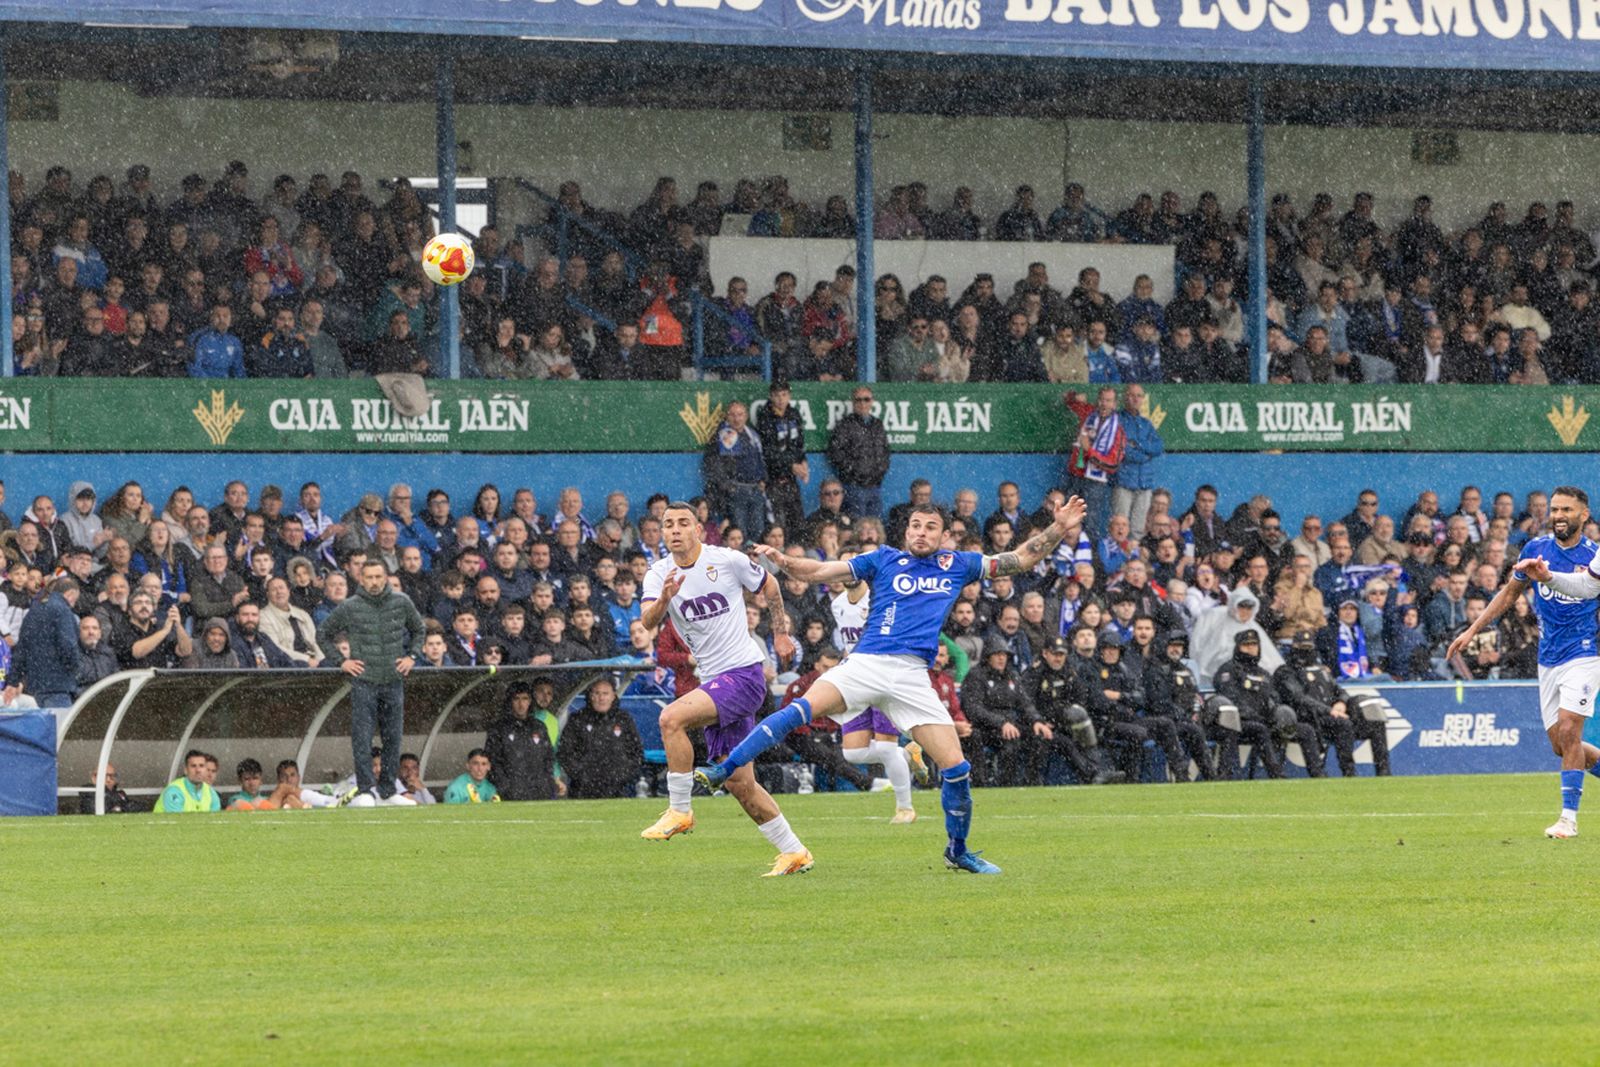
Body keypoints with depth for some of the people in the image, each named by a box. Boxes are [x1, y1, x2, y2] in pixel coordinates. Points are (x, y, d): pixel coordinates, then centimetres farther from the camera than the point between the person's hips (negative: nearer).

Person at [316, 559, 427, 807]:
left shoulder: (402, 603, 3)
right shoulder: (349, 607, -3)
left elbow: (419, 630, 20)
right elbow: (323, 634, 8)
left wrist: (412, 656, 7)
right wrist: (341, 661, 0)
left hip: (393, 681, 3)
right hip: (363, 682, -3)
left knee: (393, 738, 6)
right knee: (362, 738, -8)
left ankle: (388, 791, 14)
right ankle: (363, 791, -6)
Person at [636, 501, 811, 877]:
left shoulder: (728, 561, -6)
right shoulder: (659, 575, 4)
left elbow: (768, 585, 13)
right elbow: (648, 621, -14)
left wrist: (780, 632, 15)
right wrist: (664, 599, -33)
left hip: (744, 673, -6)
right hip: (714, 681, 6)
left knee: (672, 717, -26)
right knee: (739, 783, 5)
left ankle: (679, 810, -17)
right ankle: (793, 853, 16)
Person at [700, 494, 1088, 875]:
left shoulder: (957, 565, 17)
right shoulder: (885, 560, 13)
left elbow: (1020, 560, 22)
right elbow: (821, 571, 10)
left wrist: (1058, 529, 11)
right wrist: (782, 561, -7)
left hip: (912, 678, 2)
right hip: (866, 663, -2)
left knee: (956, 767, -5)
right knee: (803, 708, -27)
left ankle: (958, 850, 18)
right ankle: (721, 771, -25)